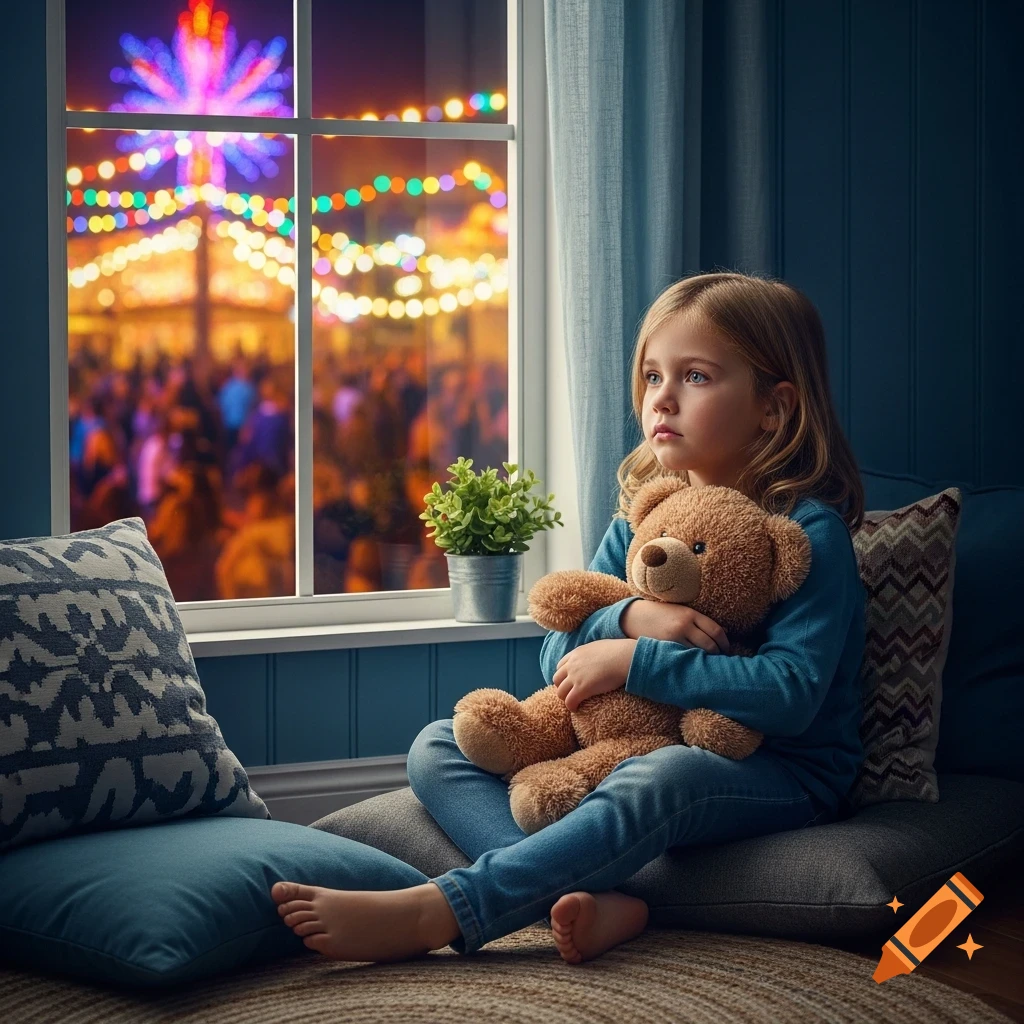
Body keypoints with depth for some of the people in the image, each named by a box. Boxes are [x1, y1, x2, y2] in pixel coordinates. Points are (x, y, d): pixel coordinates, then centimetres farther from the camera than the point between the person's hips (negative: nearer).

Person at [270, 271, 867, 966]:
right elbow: (559, 658, 4)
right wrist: (631, 616, -18)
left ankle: (427, 916, -45)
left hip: (785, 772, -7)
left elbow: (791, 694, -23)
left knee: (662, 777, -41)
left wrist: (633, 660, -22)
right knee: (438, 748, -6)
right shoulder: (642, 517, 8)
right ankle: (595, 901, -33)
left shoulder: (809, 530, -11)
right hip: (630, 746, 7)